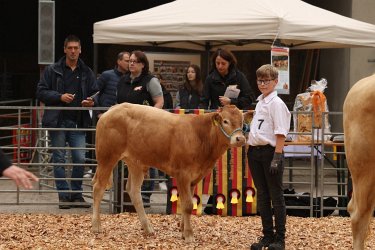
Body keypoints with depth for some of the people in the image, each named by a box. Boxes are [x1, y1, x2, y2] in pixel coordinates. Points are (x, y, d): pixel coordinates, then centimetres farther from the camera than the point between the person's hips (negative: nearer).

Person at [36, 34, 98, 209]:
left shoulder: (86, 73, 12)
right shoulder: (53, 70, 4)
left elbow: (95, 94, 18)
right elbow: (41, 92, 0)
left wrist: (91, 102, -5)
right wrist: (59, 97, -13)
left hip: (78, 122, 2)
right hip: (58, 121, -2)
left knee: (80, 159, -3)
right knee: (59, 160, 0)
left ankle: (77, 195, 9)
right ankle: (64, 196, 6)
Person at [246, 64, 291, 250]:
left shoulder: (276, 103, -10)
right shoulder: (260, 102, 15)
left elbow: (280, 133, -16)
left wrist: (277, 157, -21)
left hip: (270, 151, -8)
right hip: (255, 152, 8)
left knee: (276, 196, -1)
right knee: (262, 195, 12)